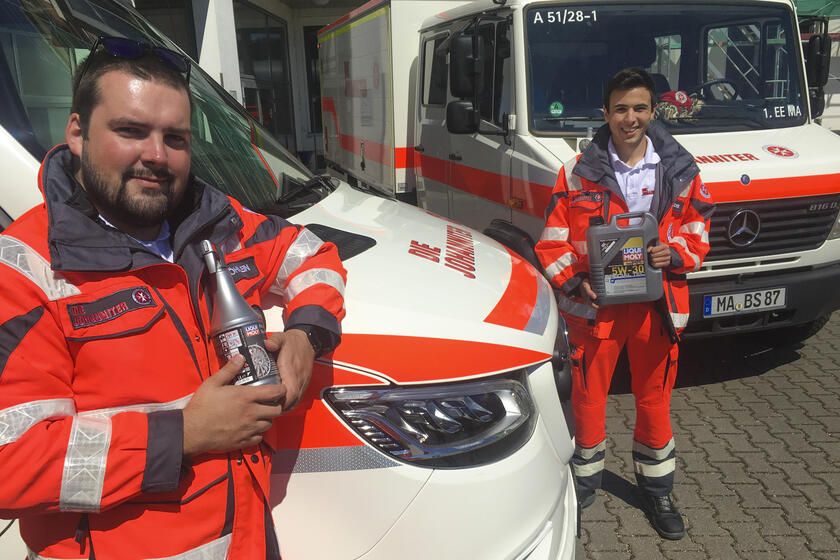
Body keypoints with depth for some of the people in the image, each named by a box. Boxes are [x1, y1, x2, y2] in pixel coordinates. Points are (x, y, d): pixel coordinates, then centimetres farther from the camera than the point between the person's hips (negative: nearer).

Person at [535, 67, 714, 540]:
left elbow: (698, 231, 10)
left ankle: (657, 491, 35)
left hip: (657, 306, 2)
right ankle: (584, 485, 33)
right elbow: (553, 240, 0)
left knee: (655, 401, 14)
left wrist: (675, 255, -10)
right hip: (595, 306, -1)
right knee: (589, 399, 9)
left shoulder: (679, 171, 3)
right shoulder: (578, 172, -3)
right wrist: (574, 280, -13)